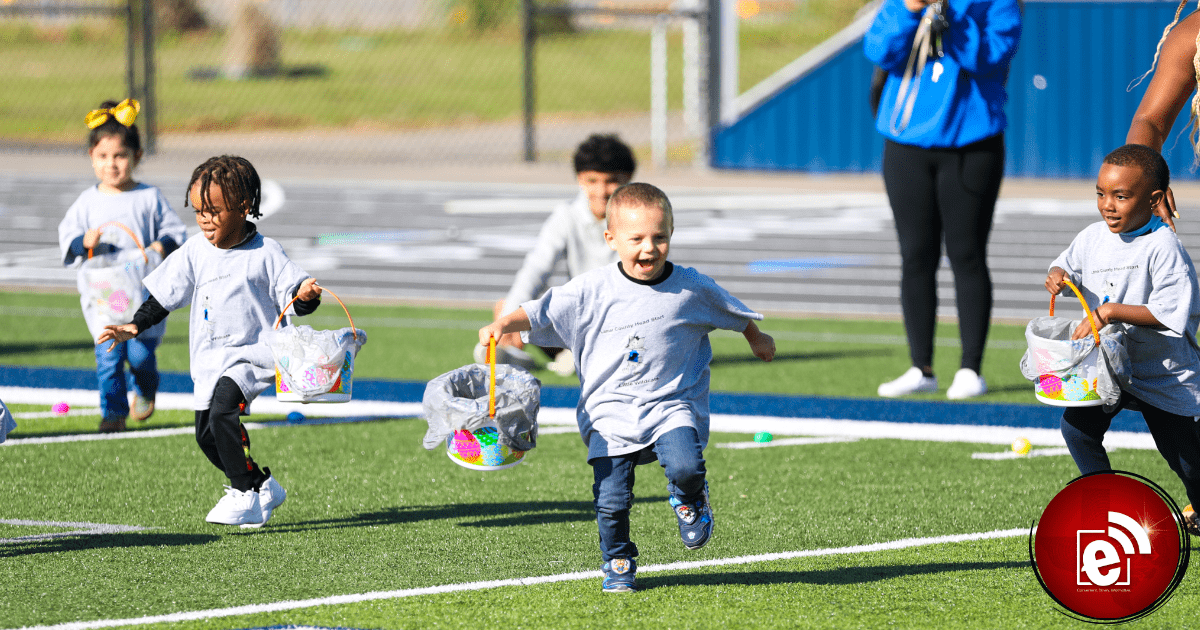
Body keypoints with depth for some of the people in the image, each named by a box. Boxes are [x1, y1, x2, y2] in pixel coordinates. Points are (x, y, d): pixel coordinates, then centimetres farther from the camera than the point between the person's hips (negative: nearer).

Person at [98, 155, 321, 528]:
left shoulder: (265, 254, -7)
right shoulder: (195, 252, 6)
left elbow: (292, 296, -6)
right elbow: (163, 297, 10)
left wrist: (305, 296, -28)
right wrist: (134, 327, 0)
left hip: (253, 353, -6)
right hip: (209, 361, 6)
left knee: (223, 410, -28)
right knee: (207, 436, 5)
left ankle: (246, 495, -17)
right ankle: (263, 488, 23)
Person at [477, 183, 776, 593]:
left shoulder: (691, 288, 0)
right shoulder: (593, 291, -5)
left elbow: (734, 313, 20)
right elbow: (542, 312, -8)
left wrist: (757, 339, 36)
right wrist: (504, 324, -26)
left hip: (672, 404, 0)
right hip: (610, 412, 0)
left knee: (685, 467, -27)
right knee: (611, 500, -8)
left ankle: (689, 500, 10)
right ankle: (618, 565, 20)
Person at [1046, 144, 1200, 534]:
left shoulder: (1162, 247, -21)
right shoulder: (1092, 238, -1)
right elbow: (1070, 265, 18)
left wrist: (1112, 311, -33)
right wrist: (1058, 275, -7)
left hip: (1165, 374, -5)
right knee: (1076, 427, -14)